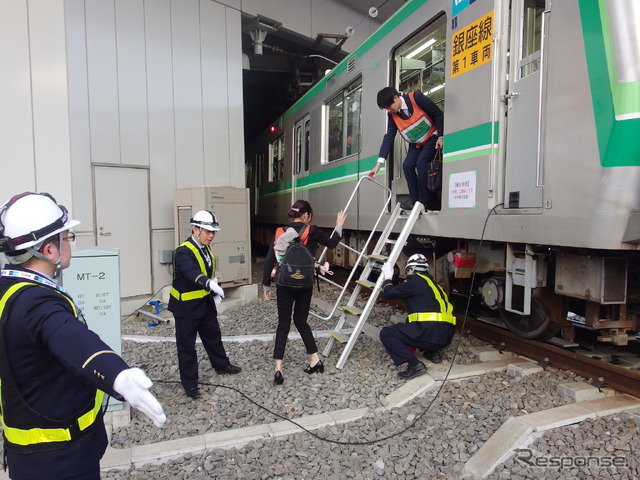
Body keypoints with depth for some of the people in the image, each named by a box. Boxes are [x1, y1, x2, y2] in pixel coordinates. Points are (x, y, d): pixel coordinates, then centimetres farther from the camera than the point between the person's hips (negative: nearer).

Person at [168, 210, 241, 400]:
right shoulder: (184, 252, -25)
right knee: (186, 345, 6)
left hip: (205, 302, 8)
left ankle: (221, 365, 44)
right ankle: (190, 383, 20)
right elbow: (193, 273, -44)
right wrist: (210, 283, -60)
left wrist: (215, 293, 8)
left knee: (213, 335, 23)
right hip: (186, 305, -8)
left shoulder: (205, 249, 3)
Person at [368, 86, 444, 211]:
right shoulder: (392, 115, -10)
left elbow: (438, 114, -16)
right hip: (416, 143, 5)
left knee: (421, 162, -22)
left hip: (432, 137, -5)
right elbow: (389, 137, -13)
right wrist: (379, 163, -21)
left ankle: (424, 201, -14)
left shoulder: (416, 98, -25)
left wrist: (441, 136, -18)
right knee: (407, 165, -11)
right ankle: (414, 199, -2)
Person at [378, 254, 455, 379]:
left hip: (430, 333, -9)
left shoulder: (415, 280, -2)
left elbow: (389, 294, 2)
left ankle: (415, 365, -14)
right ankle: (432, 352, 20)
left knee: (386, 334, -2)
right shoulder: (432, 282, 23)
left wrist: (387, 277, 18)